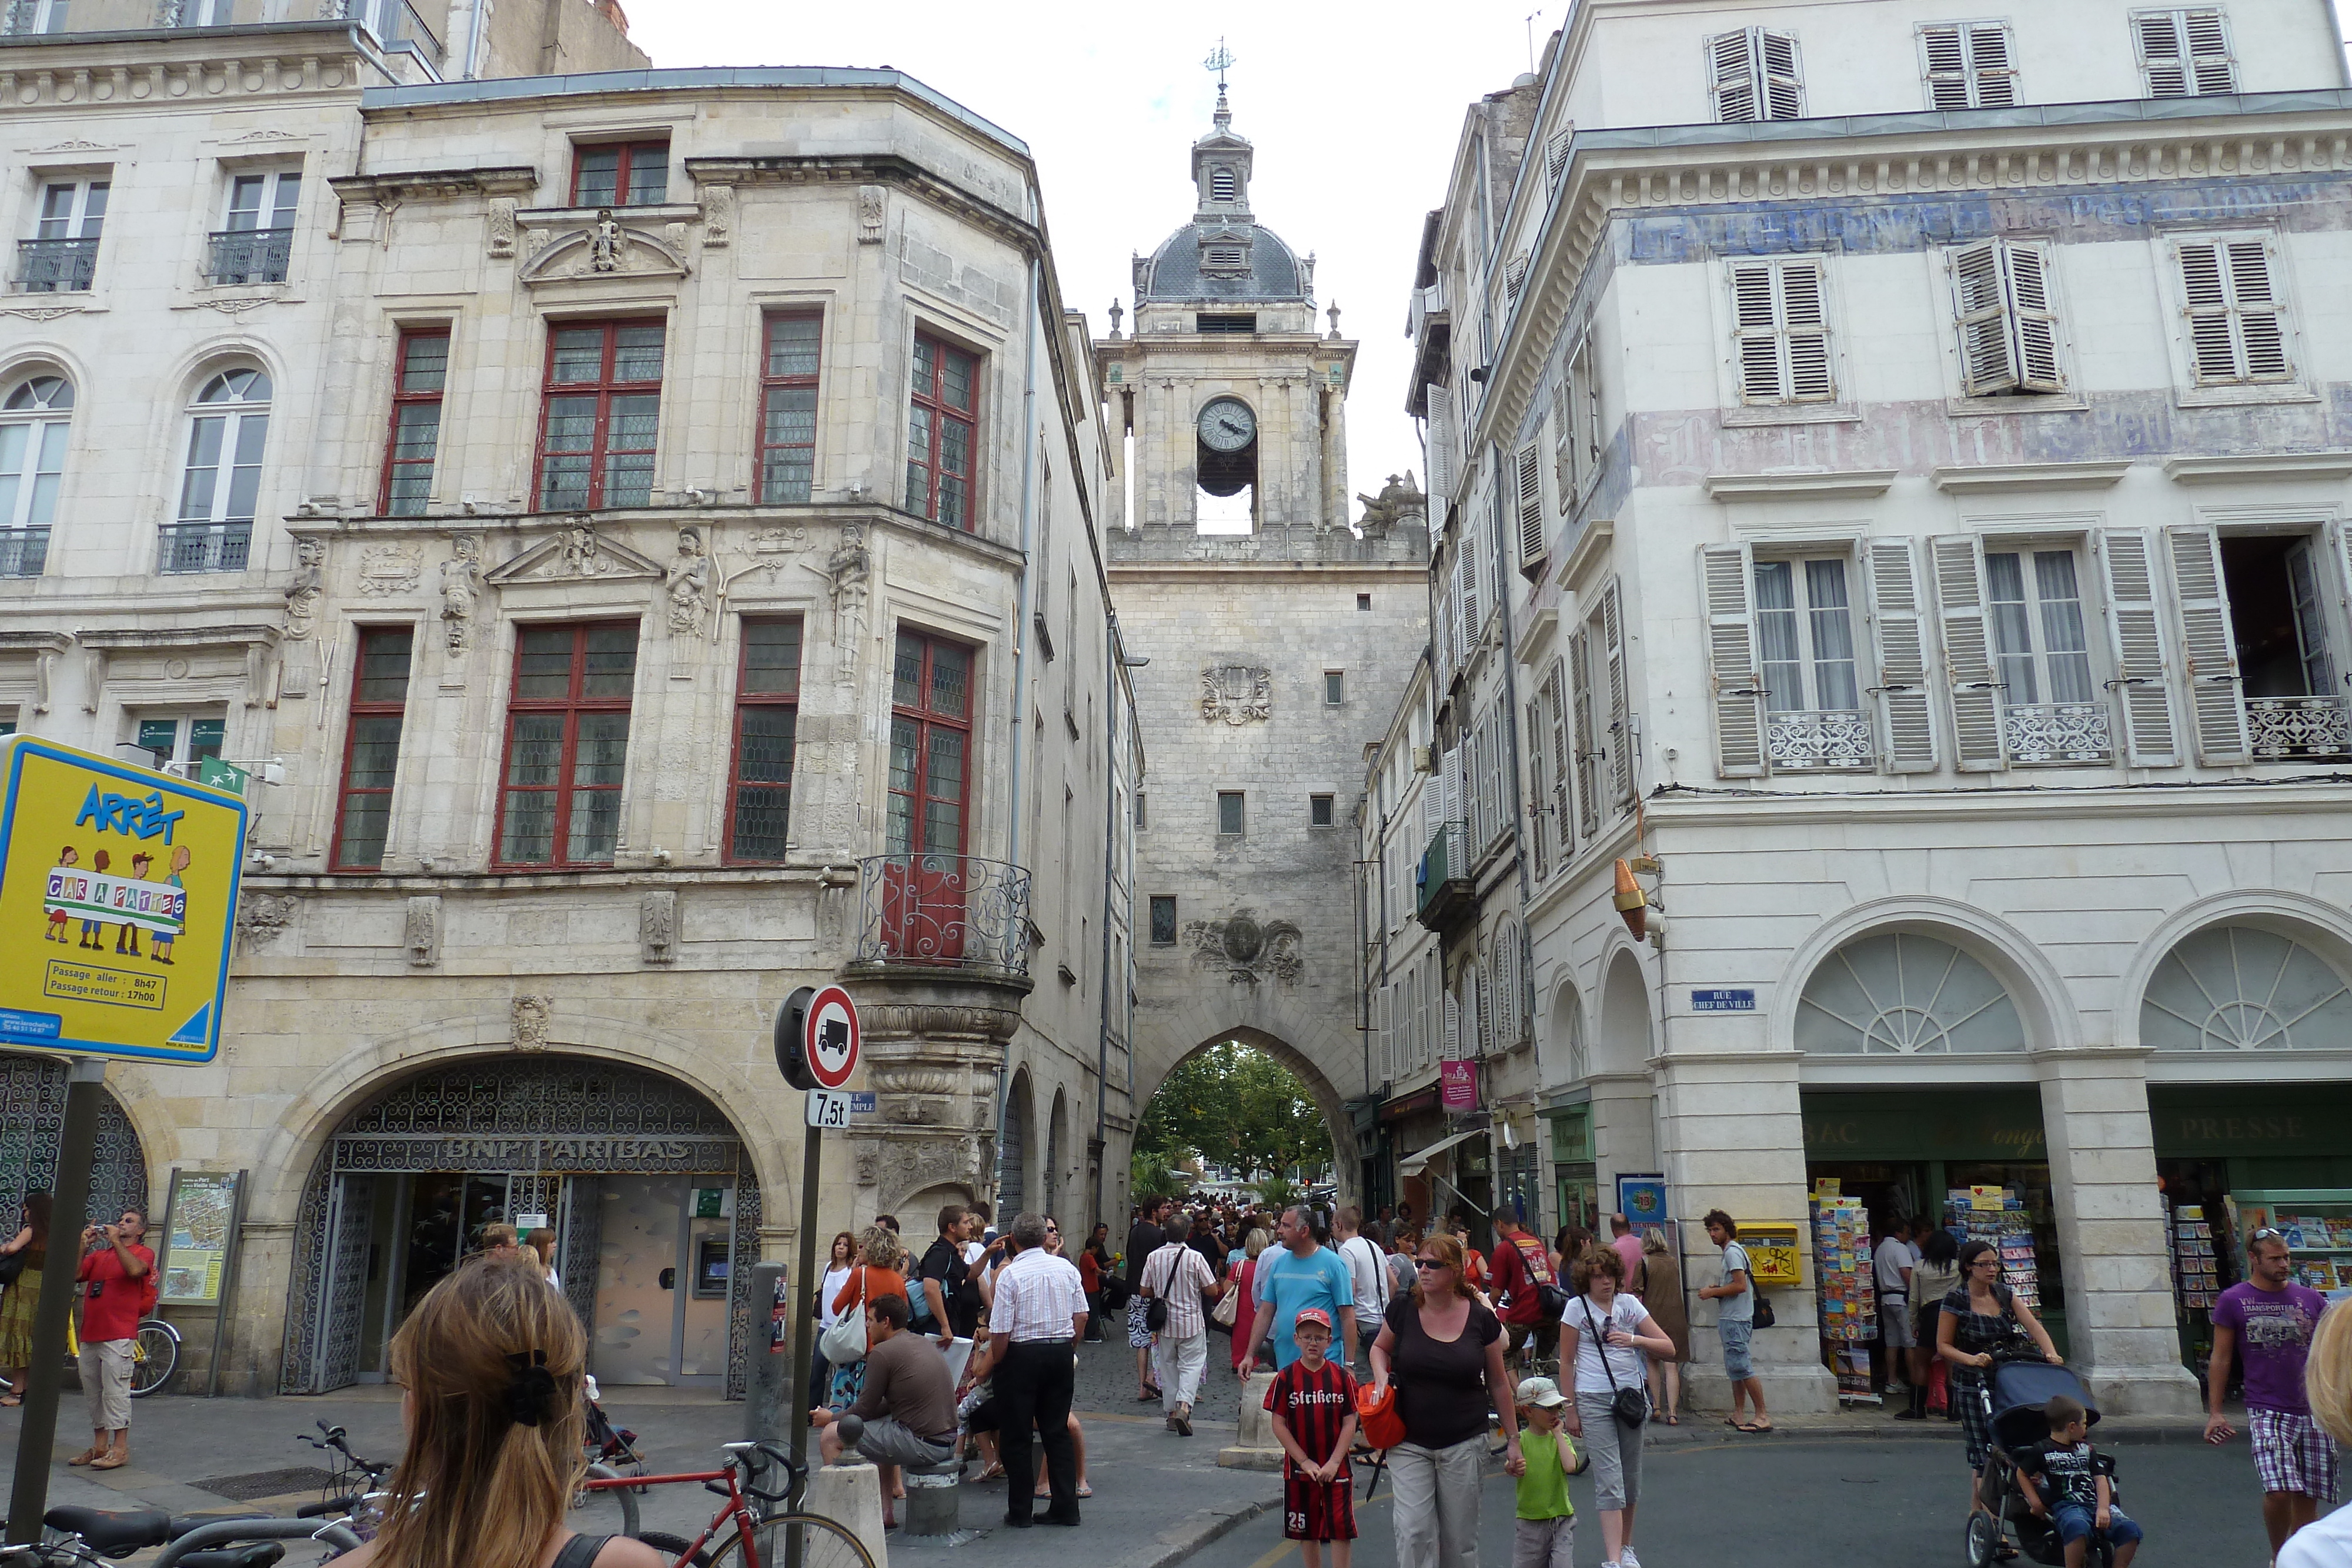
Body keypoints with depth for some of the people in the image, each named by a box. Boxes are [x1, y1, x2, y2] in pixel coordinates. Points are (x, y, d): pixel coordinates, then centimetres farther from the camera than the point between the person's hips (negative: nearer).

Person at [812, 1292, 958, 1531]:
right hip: (949, 1442, 9)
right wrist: (844, 1416, 27)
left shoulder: (882, 1353, -9)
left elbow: (865, 1410, -2)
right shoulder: (923, 1343, 16)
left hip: (922, 1444, -9)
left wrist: (832, 1418, 17)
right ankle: (885, 1513, 34)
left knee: (830, 1435, 1)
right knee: (883, 1425, 35)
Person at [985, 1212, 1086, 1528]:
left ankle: (1020, 1511, 12)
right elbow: (1082, 1316, 6)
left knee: (1016, 1436, 7)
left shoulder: (1010, 1274, -13)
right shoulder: (1067, 1268, 1)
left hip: (1023, 1355, -5)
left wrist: (993, 1364, 3)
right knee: (1058, 1431, 13)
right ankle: (1066, 1507, 14)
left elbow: (1001, 1332, -14)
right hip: (1062, 1353, 5)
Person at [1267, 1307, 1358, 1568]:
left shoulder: (1342, 1377, -3)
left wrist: (1333, 1463, -12)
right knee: (1307, 1530, 11)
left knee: (1341, 1528, -1)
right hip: (1299, 1469, 0)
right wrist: (1305, 1462, -10)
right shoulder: (1286, 1378, -5)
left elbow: (1350, 1424, -3)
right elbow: (1279, 1425, -6)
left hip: (1336, 1469, 0)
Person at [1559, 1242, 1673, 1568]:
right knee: (1609, 1481, -10)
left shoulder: (1629, 1304, 5)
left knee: (1630, 1479, 11)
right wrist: (1570, 1409, 1)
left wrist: (1634, 1340, -13)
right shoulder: (1577, 1308, -1)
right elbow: (1566, 1362, 3)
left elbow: (1668, 1348, 4)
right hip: (1594, 1401, -3)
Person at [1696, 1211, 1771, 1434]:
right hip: (1731, 1319, 11)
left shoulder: (1732, 1252, -12)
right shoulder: (1733, 1251, 20)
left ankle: (1762, 1416, -10)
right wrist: (1716, 1290, 13)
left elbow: (1740, 1286, -22)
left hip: (1735, 1320, -11)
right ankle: (1737, 1415, 14)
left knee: (1741, 1368, -11)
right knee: (1736, 1368, 11)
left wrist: (1712, 1292, -13)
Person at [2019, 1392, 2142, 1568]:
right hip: (2065, 1506, -5)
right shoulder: (2041, 1450, 7)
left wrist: (2103, 1509, -8)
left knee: (2130, 1530, -23)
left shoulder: (2087, 1449, 20)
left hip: (2096, 1503, 5)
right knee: (2078, 1528, -39)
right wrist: (2035, 1503, 1)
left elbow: (2101, 1480, 11)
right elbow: (2022, 1474, 15)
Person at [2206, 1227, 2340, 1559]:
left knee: (2308, 1498, 7)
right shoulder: (2233, 1301, 0)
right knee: (2279, 1490, -16)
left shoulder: (2310, 1298, 9)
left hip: (2314, 1411, 4)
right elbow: (2221, 1359, 3)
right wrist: (2214, 1412, 0)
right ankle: (2278, 1557, 7)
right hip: (2267, 1411, -3)